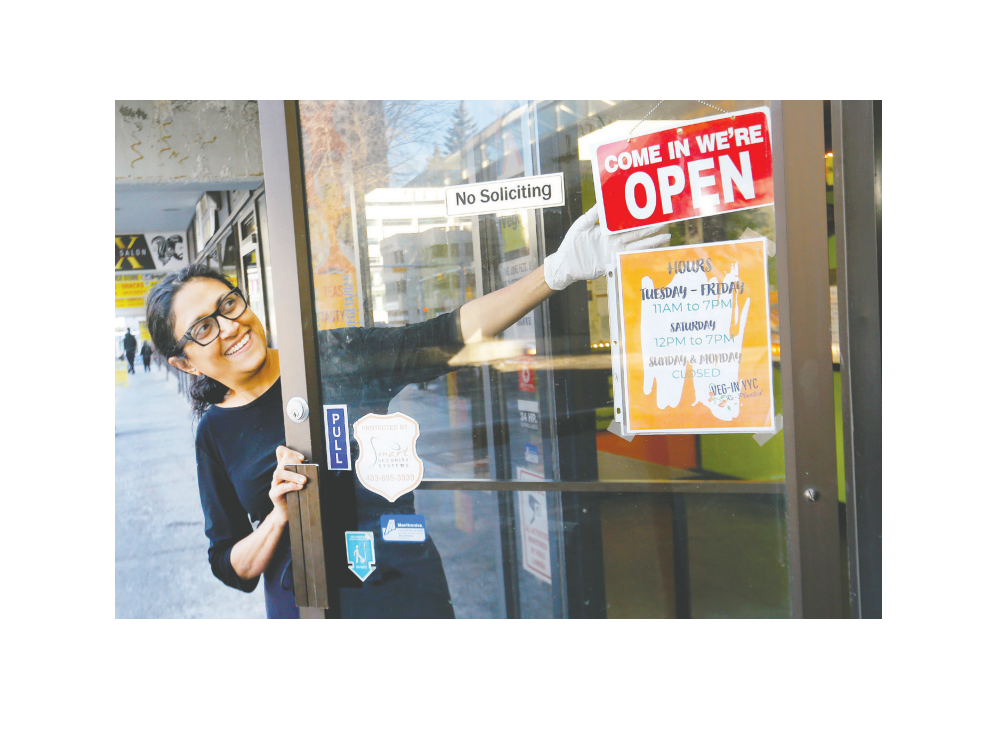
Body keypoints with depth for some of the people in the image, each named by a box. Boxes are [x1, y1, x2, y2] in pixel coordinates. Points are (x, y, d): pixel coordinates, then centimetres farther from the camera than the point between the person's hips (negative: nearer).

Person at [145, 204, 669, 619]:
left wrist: (556, 271, -24)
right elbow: (232, 567, 4)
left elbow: (446, 338, -14)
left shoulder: (332, 357, -6)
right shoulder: (215, 434, -1)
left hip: (410, 591, -1)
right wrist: (277, 518, -17)